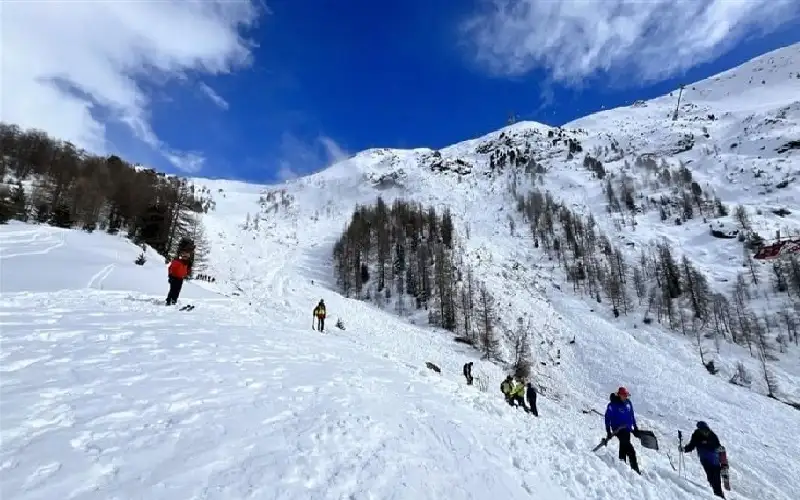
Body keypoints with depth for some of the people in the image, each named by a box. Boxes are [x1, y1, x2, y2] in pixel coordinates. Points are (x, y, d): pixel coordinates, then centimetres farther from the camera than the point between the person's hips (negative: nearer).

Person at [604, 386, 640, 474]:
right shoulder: (613, 405, -15)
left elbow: (632, 415, 17)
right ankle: (635, 468, -12)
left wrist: (635, 428, 18)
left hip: (627, 429, 7)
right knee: (630, 450, -15)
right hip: (618, 429, -7)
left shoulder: (628, 403, 3)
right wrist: (608, 431, -10)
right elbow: (608, 418, -10)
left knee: (624, 447, 18)